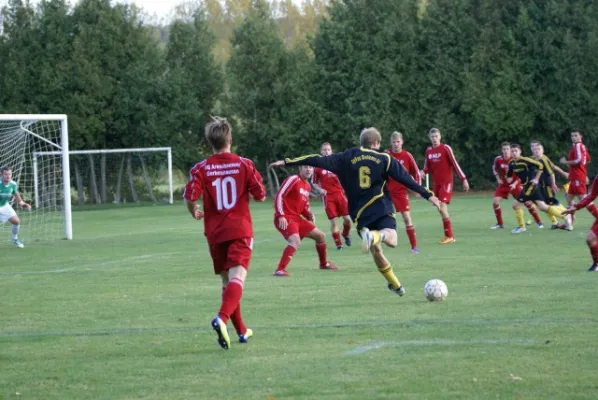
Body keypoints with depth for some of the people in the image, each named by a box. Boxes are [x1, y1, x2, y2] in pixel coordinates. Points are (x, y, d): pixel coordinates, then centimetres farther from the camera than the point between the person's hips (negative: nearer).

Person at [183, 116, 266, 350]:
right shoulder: (244, 165, -3)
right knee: (237, 277, -13)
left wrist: (195, 213, 10)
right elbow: (260, 196, -1)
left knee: (227, 280, 17)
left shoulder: (200, 169, -3)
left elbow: (190, 198, -12)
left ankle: (241, 331, 25)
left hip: (215, 233, 2)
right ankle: (222, 318, -39)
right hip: (240, 231, -2)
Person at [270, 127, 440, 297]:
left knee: (376, 250, 13)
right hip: (381, 208, -2)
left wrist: (287, 161, 7)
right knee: (391, 240, -16)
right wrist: (428, 195, 7)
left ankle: (395, 285, 18)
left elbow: (319, 161, 4)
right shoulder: (384, 158, 7)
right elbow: (406, 179, 3)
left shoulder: (346, 158, 9)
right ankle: (374, 236, -48)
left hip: (360, 212, 2)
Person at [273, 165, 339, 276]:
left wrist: (309, 215, 2)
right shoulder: (293, 180, -10)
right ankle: (280, 270, -33)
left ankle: (324, 264, 38)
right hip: (285, 218, -9)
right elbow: (279, 196, -16)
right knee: (296, 241, -32)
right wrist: (280, 216, -25)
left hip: (297, 218, 9)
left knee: (320, 235, 17)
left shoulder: (307, 186, 16)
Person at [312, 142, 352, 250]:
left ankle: (346, 234, 30)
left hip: (339, 193, 1)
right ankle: (338, 243, 6)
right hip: (327, 196, -1)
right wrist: (320, 190, -11)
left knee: (347, 218, -2)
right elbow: (314, 183, 8)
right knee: (333, 221, -6)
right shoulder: (318, 166, 0)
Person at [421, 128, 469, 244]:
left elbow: (455, 164, -7)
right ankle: (450, 236, 14)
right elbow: (428, 167, 17)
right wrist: (423, 172, -6)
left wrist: (464, 179, -9)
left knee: (442, 208, -17)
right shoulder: (428, 151, 8)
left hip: (446, 182, -6)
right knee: (441, 210, 6)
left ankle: (449, 236, -10)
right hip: (436, 183, 6)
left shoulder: (446, 148, -8)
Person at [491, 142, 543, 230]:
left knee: (526, 202, -8)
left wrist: (515, 183, -22)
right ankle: (500, 224, 6)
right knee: (495, 202, -10)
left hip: (515, 184, -3)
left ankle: (538, 222, 4)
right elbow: (495, 169, 12)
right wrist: (498, 179, -1)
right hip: (503, 184, 3)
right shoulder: (498, 159, -9)